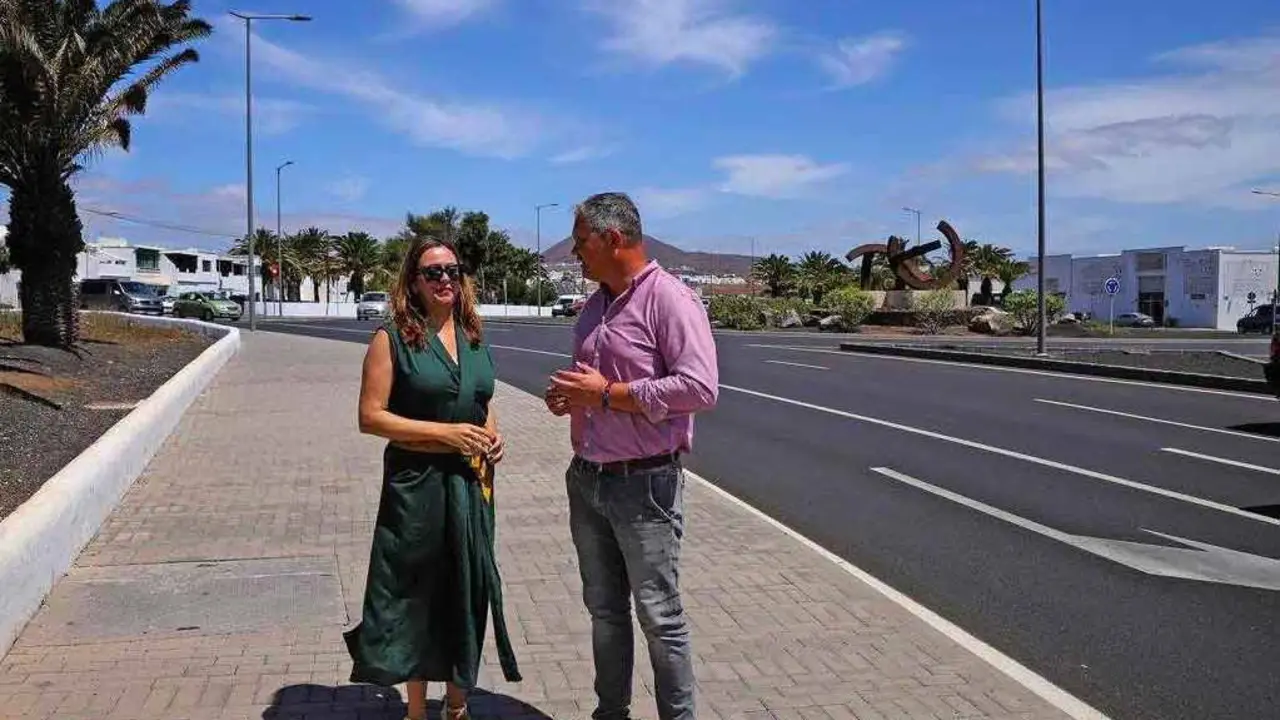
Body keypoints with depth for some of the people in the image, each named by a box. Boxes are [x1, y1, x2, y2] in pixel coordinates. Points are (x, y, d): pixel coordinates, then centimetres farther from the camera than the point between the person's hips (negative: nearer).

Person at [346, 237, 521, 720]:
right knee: (417, 596, 7)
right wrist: (446, 433, -17)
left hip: (471, 483, 5)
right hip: (415, 485, -5)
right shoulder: (392, 339, -7)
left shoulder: (474, 338, 8)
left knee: (467, 592, 13)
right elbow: (371, 417, -12)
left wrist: (494, 435, 0)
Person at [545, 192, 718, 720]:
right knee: (604, 610, 17)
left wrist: (605, 393, -20)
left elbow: (700, 388, -24)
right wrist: (570, 396, 1)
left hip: (644, 484, -8)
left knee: (659, 616, 3)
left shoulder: (670, 299, -14)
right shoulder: (595, 306, 12)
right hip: (587, 480, 8)